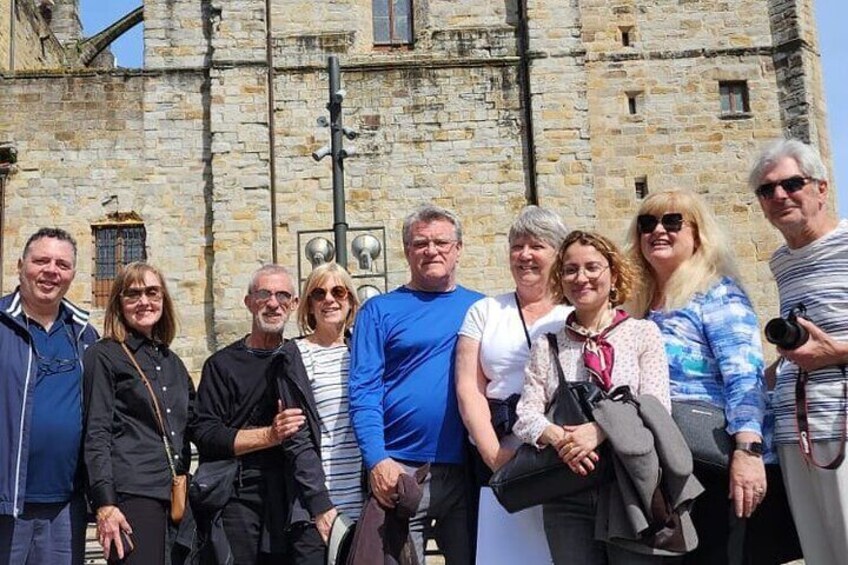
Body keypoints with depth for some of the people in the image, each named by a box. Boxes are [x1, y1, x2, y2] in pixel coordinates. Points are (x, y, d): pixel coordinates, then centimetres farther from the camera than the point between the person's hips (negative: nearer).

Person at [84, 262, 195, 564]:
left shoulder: (172, 361, 18)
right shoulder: (103, 355, 0)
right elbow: (96, 434, -7)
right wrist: (104, 504, -15)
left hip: (175, 494, 6)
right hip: (132, 494, -6)